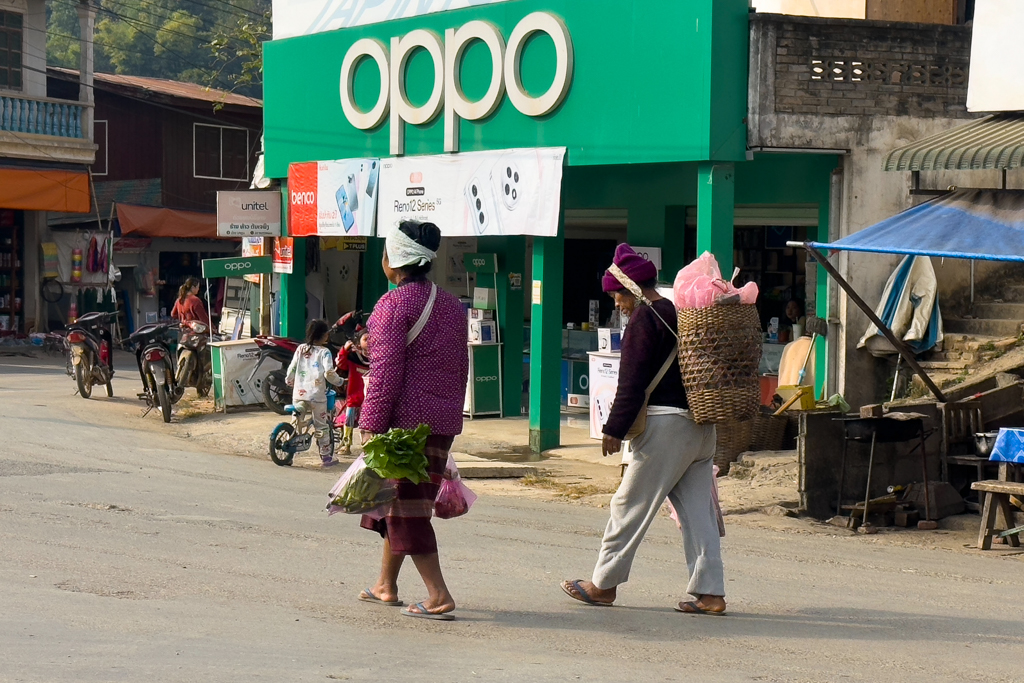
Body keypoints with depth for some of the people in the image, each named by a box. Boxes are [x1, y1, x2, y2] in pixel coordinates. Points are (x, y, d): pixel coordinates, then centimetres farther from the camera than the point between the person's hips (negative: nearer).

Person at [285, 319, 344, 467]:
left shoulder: (300, 349, 9)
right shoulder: (324, 352, -5)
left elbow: (291, 369, 10)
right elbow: (329, 373, -15)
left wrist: (289, 382, 27)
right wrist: (339, 381, 3)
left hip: (299, 394, 4)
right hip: (316, 395, -4)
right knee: (321, 427, 5)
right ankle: (326, 457, 9)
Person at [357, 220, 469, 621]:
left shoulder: (394, 304, -11)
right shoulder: (452, 306, 13)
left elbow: (385, 371, -16)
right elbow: (460, 368, 17)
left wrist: (370, 426, -15)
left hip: (405, 419, -8)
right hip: (444, 420, 8)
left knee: (407, 505, -3)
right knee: (402, 498, 19)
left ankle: (438, 595, -8)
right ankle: (386, 585, 28)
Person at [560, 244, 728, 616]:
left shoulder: (644, 320, -10)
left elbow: (632, 383, -15)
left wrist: (614, 430, -12)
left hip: (666, 424, -8)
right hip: (702, 423, 9)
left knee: (631, 505, 1)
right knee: (698, 510, 8)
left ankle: (604, 584, 10)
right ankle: (709, 592, 5)